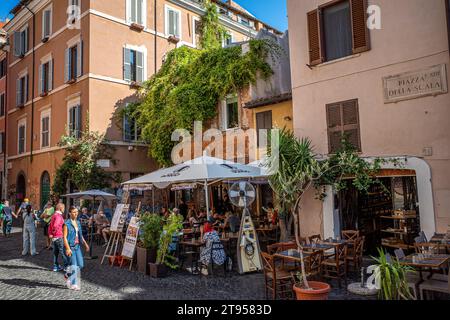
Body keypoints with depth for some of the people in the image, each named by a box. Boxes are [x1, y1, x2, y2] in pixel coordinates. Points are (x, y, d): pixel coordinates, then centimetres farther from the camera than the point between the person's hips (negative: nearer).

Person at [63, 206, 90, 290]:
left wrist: (85, 244, 17)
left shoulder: (78, 222, 11)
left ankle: (68, 275, 30)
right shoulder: (67, 224, -10)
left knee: (81, 264, 6)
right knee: (74, 265, -4)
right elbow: (65, 237, -14)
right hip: (70, 246, -7)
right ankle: (72, 284, 12)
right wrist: (68, 248, -21)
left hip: (77, 246, 7)